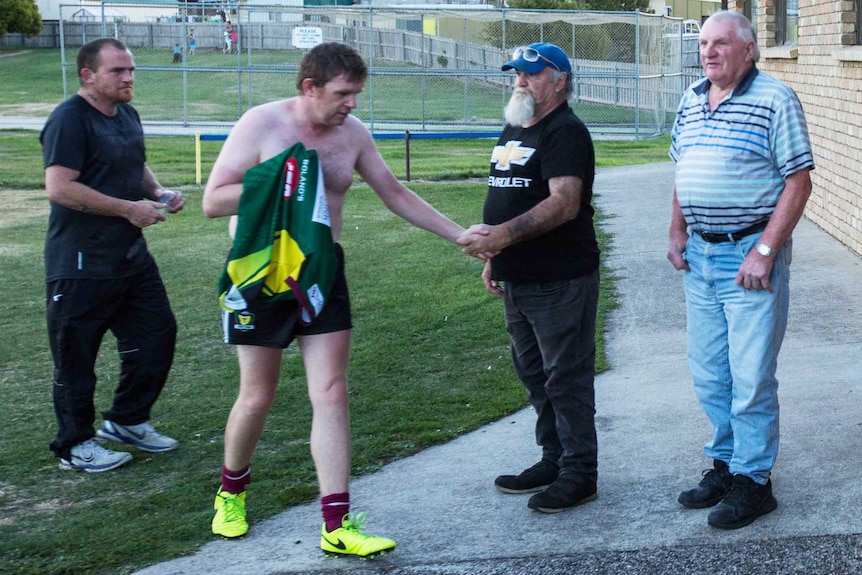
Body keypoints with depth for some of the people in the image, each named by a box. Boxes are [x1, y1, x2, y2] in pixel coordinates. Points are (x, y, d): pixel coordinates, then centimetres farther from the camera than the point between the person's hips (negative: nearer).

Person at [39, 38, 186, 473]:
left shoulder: (127, 115, 12)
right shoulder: (69, 120, -16)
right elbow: (59, 188, -24)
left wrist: (159, 192, 5)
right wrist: (129, 208, -21)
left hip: (131, 255, 9)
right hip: (80, 264, -9)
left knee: (157, 334, 13)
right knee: (76, 355, 3)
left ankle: (127, 420, 30)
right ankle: (74, 445, 17)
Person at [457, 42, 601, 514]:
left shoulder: (566, 132, -13)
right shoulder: (514, 129, 17)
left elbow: (564, 203, -25)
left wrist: (501, 235, -33)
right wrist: (494, 257, 19)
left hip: (560, 281, -10)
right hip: (518, 280, 10)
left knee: (566, 377, -3)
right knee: (534, 373, 16)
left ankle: (580, 474, 7)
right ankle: (553, 460, 29)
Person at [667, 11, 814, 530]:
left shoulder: (775, 100, -10)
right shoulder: (691, 101, 11)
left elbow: (798, 181, -13)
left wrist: (765, 252, -19)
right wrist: (677, 233, 9)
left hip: (750, 255, -7)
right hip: (700, 255, 7)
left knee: (751, 377, -1)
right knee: (709, 375, 14)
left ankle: (754, 479, 11)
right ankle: (726, 463, 29)